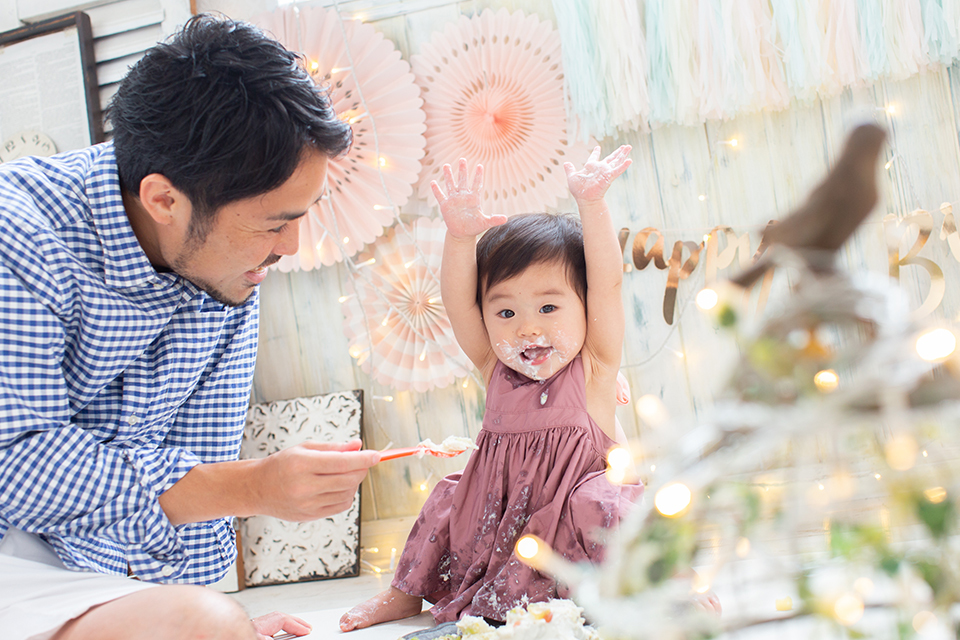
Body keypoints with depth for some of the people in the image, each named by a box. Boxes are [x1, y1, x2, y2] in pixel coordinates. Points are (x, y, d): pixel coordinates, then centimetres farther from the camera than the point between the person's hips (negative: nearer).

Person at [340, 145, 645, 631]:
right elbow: (457, 304, -11)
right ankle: (406, 595, 21)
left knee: (597, 506, -30)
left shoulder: (593, 370, -8)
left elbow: (607, 283, -19)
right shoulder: (497, 372, 0)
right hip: (499, 514, 5)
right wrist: (461, 237, -27)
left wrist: (591, 205, -29)